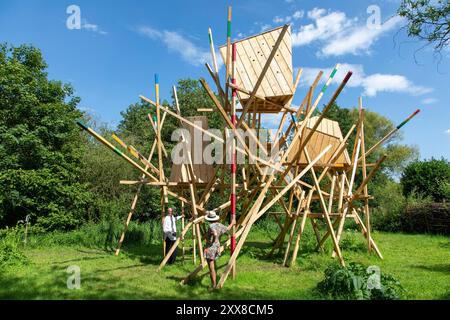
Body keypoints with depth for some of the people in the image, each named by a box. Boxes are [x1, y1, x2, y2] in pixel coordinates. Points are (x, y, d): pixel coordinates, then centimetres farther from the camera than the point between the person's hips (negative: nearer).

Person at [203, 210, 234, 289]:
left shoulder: (211, 226, -17)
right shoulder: (220, 225, 5)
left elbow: (215, 234, -36)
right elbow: (227, 229, 23)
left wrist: (213, 241, -17)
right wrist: (232, 224, 42)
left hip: (210, 248, -8)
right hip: (217, 247, 8)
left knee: (211, 268, -3)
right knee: (213, 267, 18)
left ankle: (214, 286, 0)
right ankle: (214, 284, 24)